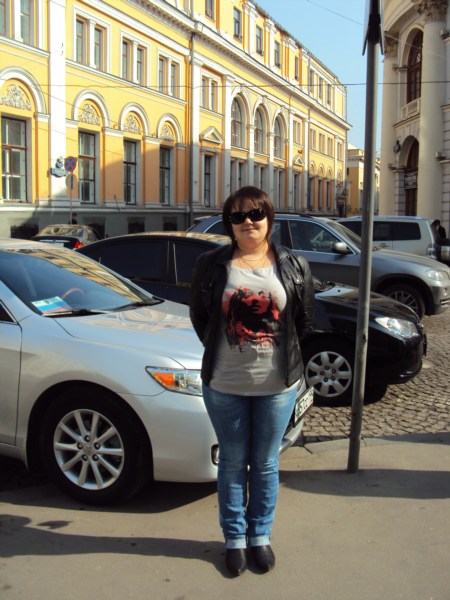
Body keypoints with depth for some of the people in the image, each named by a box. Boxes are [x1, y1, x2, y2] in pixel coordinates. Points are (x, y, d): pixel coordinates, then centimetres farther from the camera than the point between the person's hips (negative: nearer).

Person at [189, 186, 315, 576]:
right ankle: (234, 538, 30)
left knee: (265, 464, 14)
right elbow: (199, 315, 6)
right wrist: (221, 351, 8)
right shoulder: (211, 265, -3)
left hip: (277, 386, 1)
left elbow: (304, 318, 8)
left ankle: (261, 536, 33)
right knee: (232, 463, 12)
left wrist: (279, 353, 8)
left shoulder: (294, 267, -1)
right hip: (224, 385, 0)